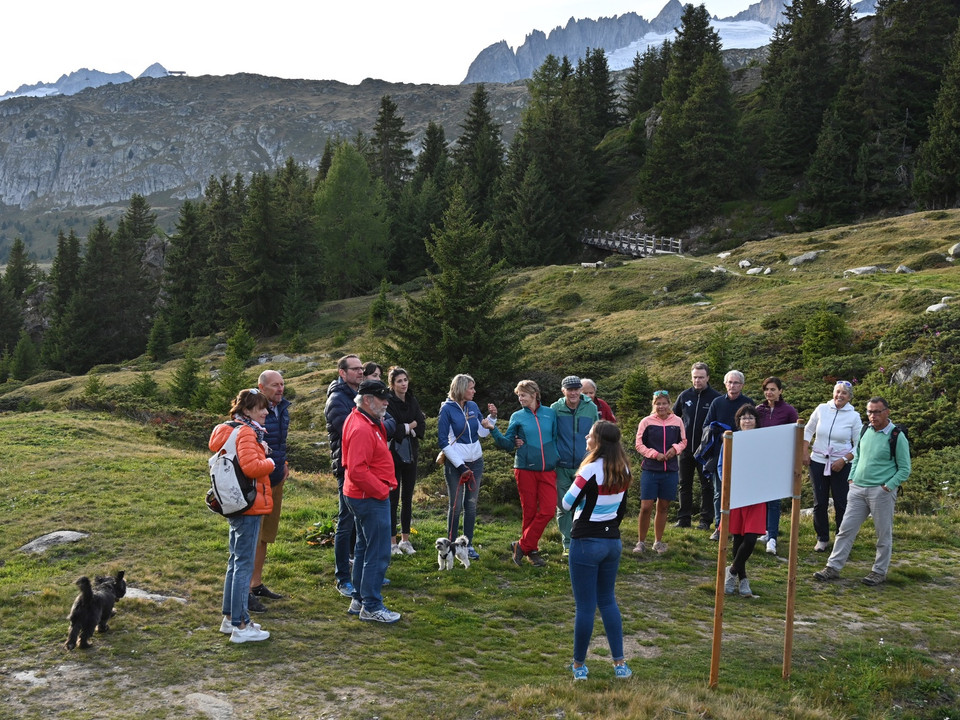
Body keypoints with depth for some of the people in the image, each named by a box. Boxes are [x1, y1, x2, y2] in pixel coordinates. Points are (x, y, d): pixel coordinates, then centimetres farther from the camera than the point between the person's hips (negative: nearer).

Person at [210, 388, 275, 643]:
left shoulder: (230, 431, 14)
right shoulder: (245, 433, -17)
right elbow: (251, 467, -29)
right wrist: (270, 464, -11)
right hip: (249, 507, -11)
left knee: (236, 562, 18)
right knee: (244, 565, -5)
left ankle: (230, 617, 27)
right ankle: (241, 626, 0)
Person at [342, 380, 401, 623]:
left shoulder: (370, 423, 11)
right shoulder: (361, 429, -23)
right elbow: (357, 470, -28)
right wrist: (382, 490, -18)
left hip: (365, 496, 11)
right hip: (371, 499, -11)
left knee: (364, 548, 18)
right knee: (378, 553, -5)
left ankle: (359, 600, 28)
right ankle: (371, 607, 3)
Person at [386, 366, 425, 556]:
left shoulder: (412, 402, 8)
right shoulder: (387, 402, -10)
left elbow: (422, 426, 1)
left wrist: (404, 429, -14)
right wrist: (410, 426, -8)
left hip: (410, 455, 6)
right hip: (393, 455, -6)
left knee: (408, 499, 11)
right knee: (393, 499, 0)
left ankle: (405, 540, 20)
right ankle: (392, 542, 7)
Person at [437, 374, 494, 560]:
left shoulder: (473, 406, 5)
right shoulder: (447, 409, -10)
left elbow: (483, 432, 11)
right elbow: (443, 441, -11)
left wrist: (491, 417, -5)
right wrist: (460, 465, -14)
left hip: (475, 461, 5)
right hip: (455, 463, -5)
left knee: (471, 504, 9)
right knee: (455, 505, 1)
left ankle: (469, 545, 17)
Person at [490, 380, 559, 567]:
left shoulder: (550, 413, 6)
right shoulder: (517, 417, 4)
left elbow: (556, 439, 11)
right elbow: (507, 443, 0)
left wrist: (557, 461, 2)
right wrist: (493, 429, -13)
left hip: (548, 469, 1)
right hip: (525, 469, -1)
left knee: (548, 510, -8)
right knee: (529, 511, 3)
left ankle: (522, 545, 2)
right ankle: (531, 550, 17)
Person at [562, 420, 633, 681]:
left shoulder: (592, 469, -20)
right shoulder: (623, 470, 3)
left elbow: (567, 503, -13)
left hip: (586, 542, -7)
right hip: (613, 541, 7)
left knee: (585, 606, 3)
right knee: (608, 601, 19)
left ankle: (579, 664, 15)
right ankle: (620, 662, 18)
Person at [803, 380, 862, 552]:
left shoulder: (854, 416, -5)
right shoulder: (822, 409, -1)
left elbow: (859, 445, -3)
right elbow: (808, 431, 11)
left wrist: (844, 460, -13)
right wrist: (805, 452, 3)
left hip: (841, 465, -2)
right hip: (818, 461, 2)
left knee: (841, 504, 2)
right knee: (820, 503, 8)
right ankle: (822, 539, 21)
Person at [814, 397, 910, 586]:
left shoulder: (897, 437, -9)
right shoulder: (866, 431, 9)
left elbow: (904, 470, -7)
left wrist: (887, 487, -14)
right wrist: (851, 479, 10)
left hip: (881, 492, -5)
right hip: (858, 489, 6)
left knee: (884, 534, 6)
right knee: (846, 529, 5)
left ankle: (879, 572, 18)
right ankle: (833, 567, 9)